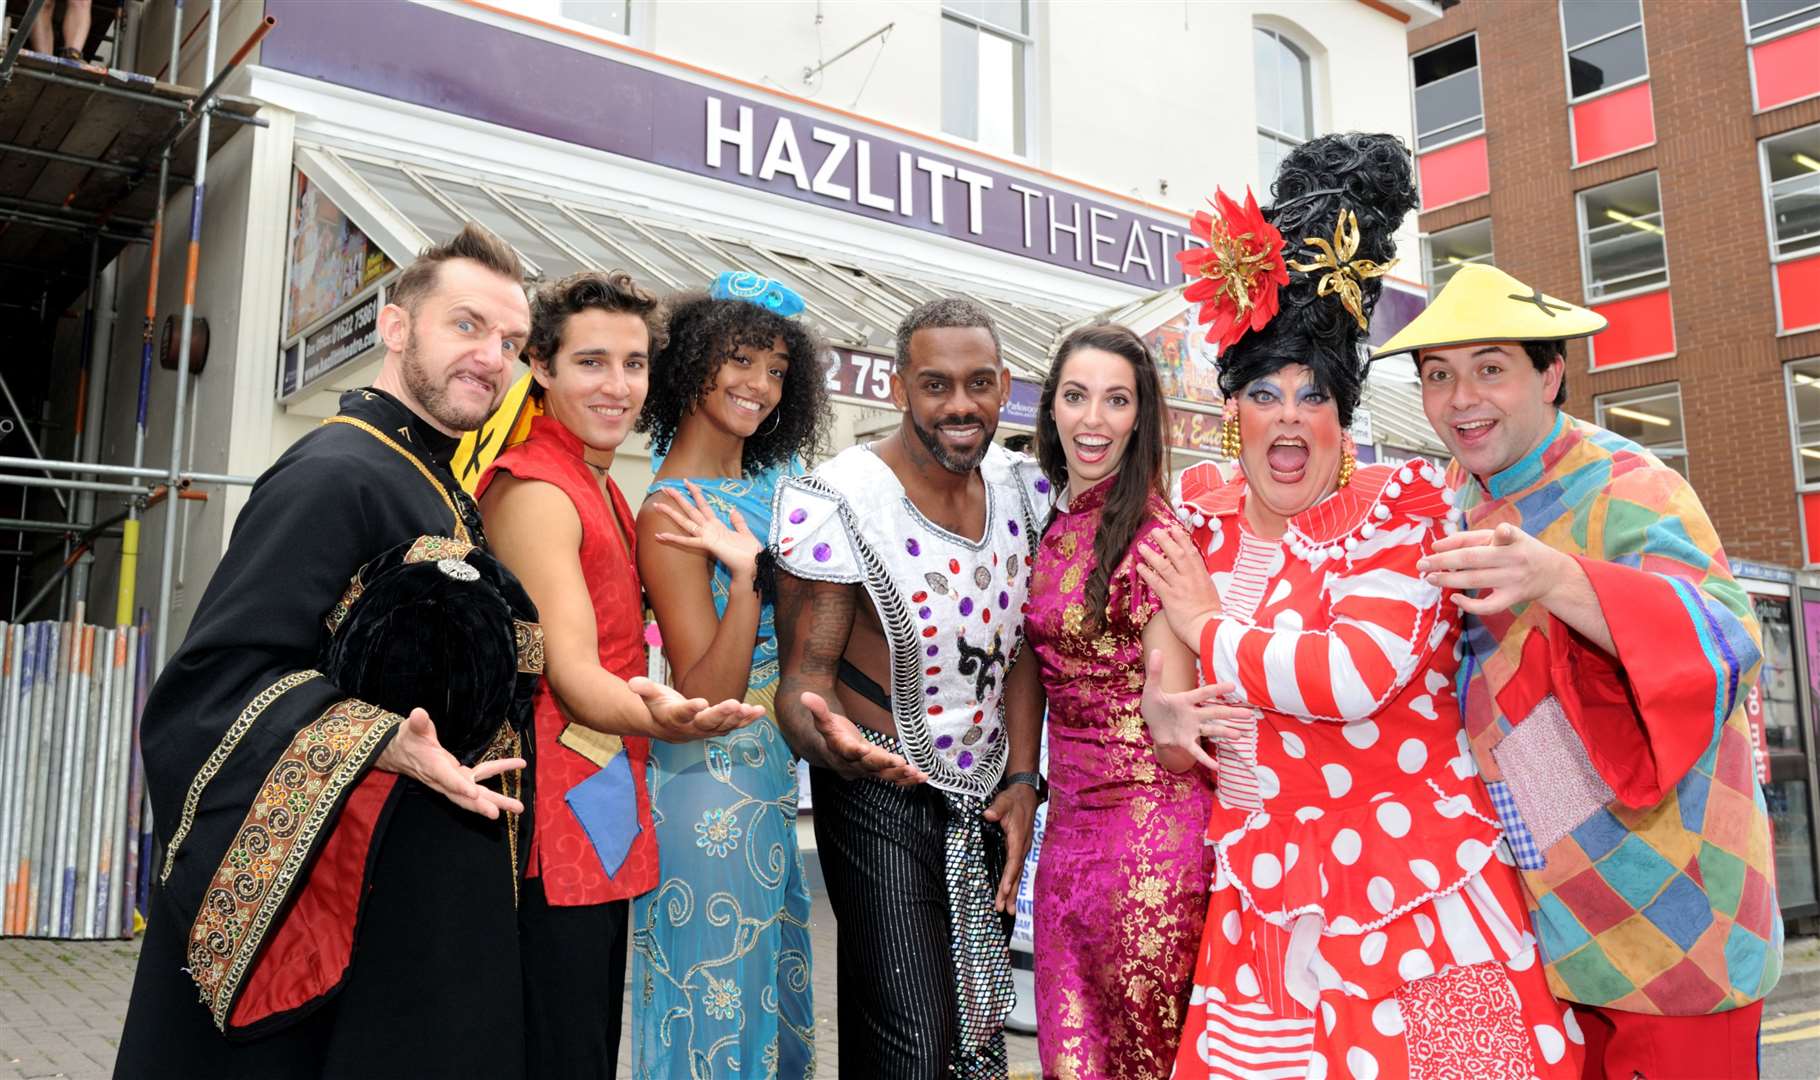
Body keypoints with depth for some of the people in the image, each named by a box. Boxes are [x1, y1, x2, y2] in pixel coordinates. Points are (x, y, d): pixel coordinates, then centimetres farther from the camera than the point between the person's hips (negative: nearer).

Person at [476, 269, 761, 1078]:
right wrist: (653, 717, -42)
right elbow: (570, 669, -24)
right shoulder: (534, 489, -14)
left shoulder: (600, 488, 16)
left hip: (605, 821, 10)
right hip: (555, 818, -10)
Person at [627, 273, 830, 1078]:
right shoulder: (672, 512, -17)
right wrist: (744, 577, -32)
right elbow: (706, 697, -21)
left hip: (772, 774, 8)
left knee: (775, 990, 21)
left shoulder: (764, 485, 6)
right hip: (711, 789, -8)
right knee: (715, 1007, 6)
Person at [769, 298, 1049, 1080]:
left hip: (989, 796, 6)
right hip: (882, 795, -5)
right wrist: (834, 744, -38)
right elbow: (804, 677, -16)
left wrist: (1022, 780, 1)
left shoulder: (1022, 490, -1)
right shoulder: (839, 504, -19)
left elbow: (1019, 647, 8)